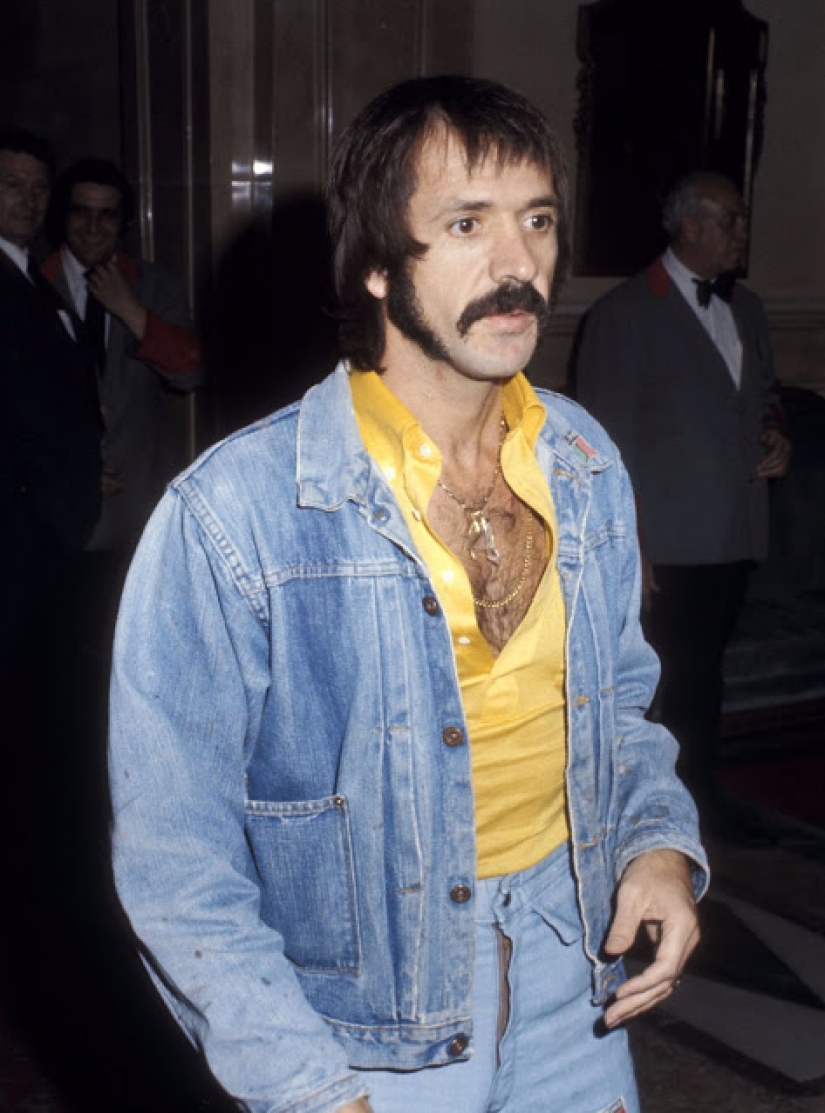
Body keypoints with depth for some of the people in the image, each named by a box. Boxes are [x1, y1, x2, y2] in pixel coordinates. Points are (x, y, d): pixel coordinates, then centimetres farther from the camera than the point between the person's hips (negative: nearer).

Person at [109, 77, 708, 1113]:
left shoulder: (586, 464, -3)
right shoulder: (230, 516, -21)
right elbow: (174, 856, -15)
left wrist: (660, 839, -7)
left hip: (566, 969, 5)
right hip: (359, 1020, -4)